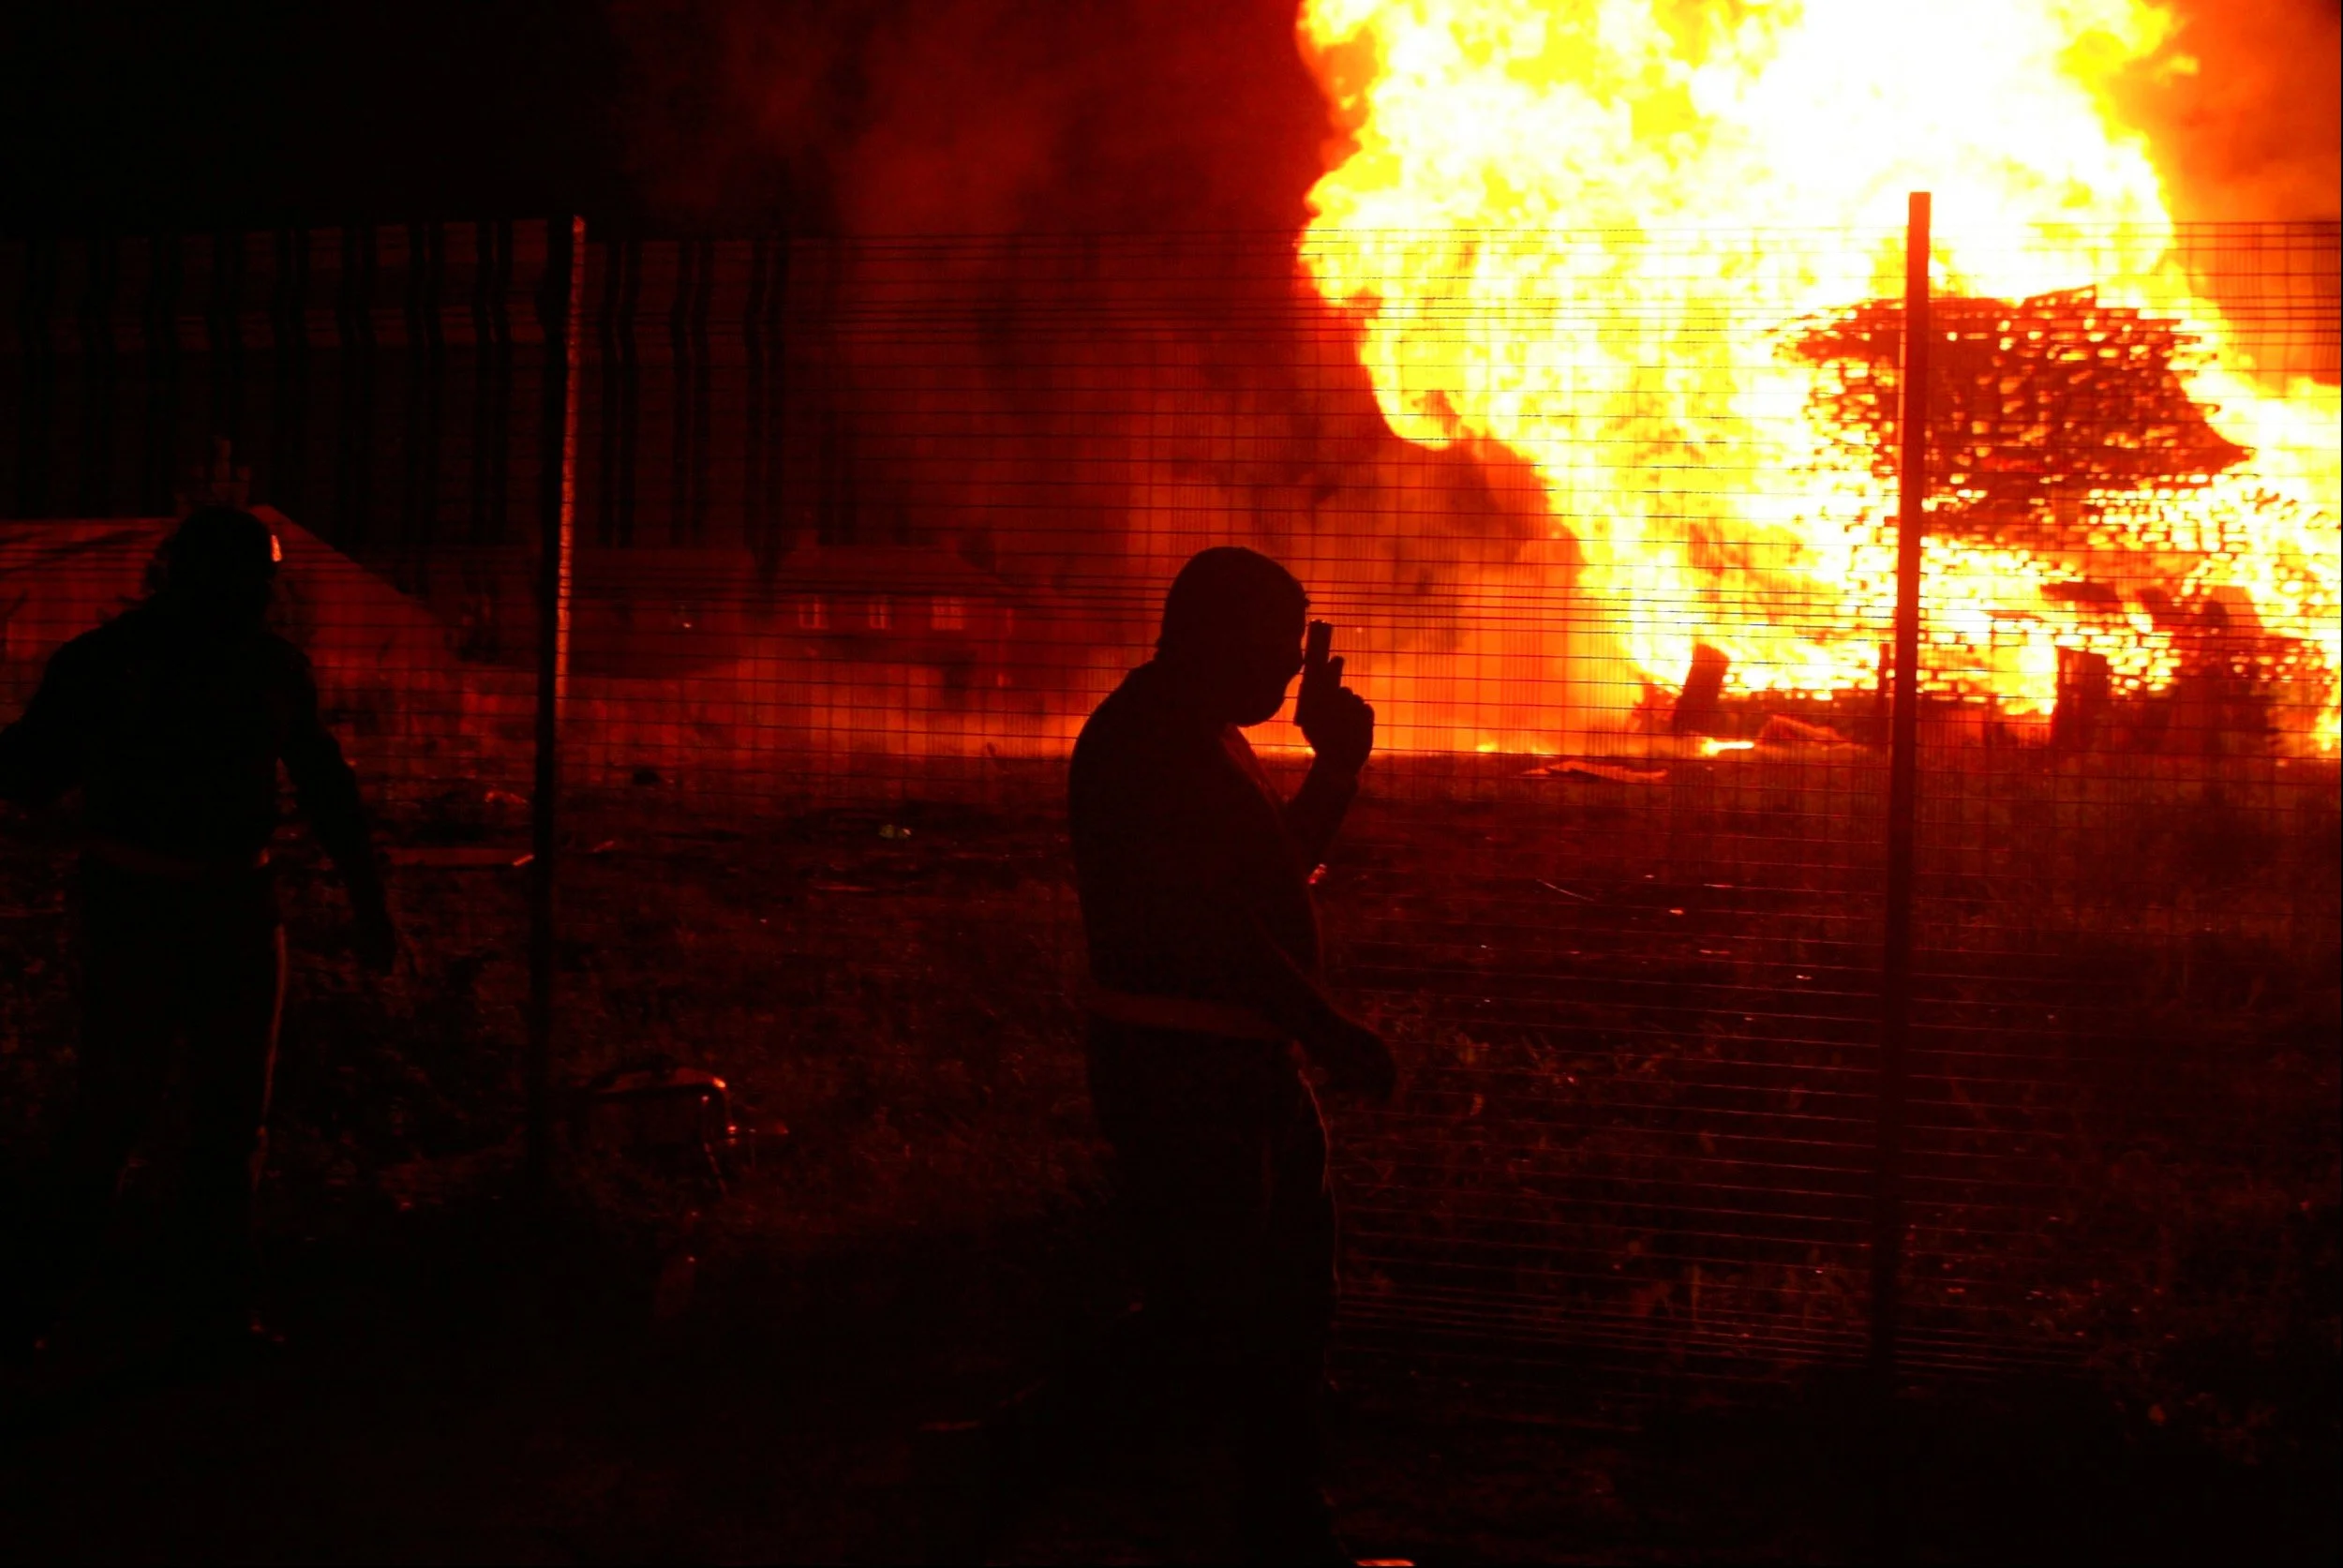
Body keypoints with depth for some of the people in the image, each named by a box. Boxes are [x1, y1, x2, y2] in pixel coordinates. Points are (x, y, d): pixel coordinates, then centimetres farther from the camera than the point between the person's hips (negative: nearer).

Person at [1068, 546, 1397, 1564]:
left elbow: (1279, 864, 27)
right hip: (1178, 1068, -11)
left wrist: (1338, 762, 16)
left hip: (1243, 1063, 11)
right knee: (1211, 1314, -10)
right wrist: (1332, 1032, -19)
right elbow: (1216, 925, -23)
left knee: (1288, 1307, 17)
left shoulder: (1201, 738, 17)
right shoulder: (1145, 741, -17)